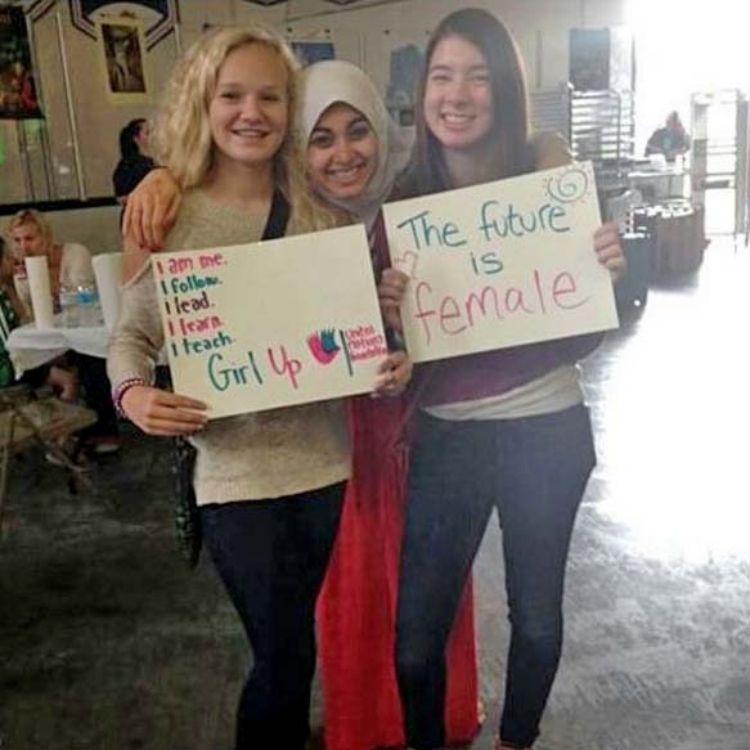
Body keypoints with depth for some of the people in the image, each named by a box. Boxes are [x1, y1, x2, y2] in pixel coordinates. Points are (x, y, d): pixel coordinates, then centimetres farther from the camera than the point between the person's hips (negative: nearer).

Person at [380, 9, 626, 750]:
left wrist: (608, 271, -22)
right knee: (414, 637, 4)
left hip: (546, 430, 0)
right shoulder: (408, 195, -2)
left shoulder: (546, 167, -6)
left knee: (536, 611, 17)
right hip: (447, 435, 1)